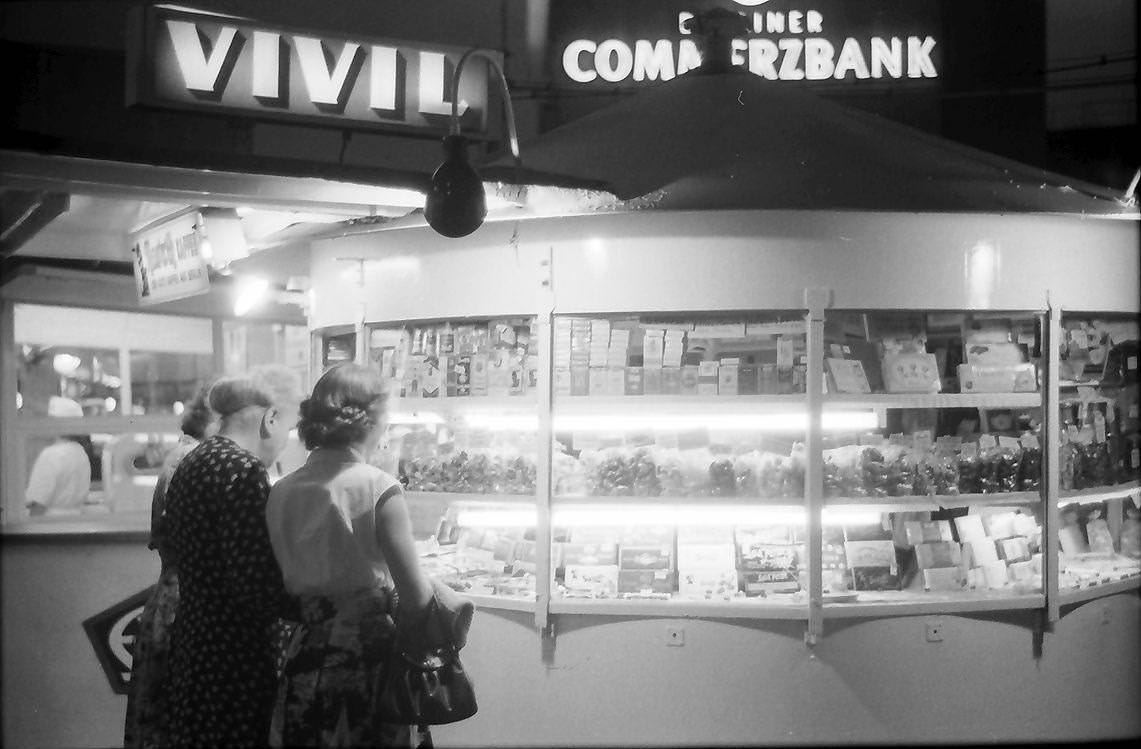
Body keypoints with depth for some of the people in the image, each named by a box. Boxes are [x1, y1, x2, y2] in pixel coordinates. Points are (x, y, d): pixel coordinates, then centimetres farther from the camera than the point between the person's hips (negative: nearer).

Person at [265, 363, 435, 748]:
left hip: (305, 662, 5)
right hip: (370, 656, -5)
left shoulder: (281, 493, 2)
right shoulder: (378, 489, -13)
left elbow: (288, 586, 8)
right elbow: (416, 599, -14)